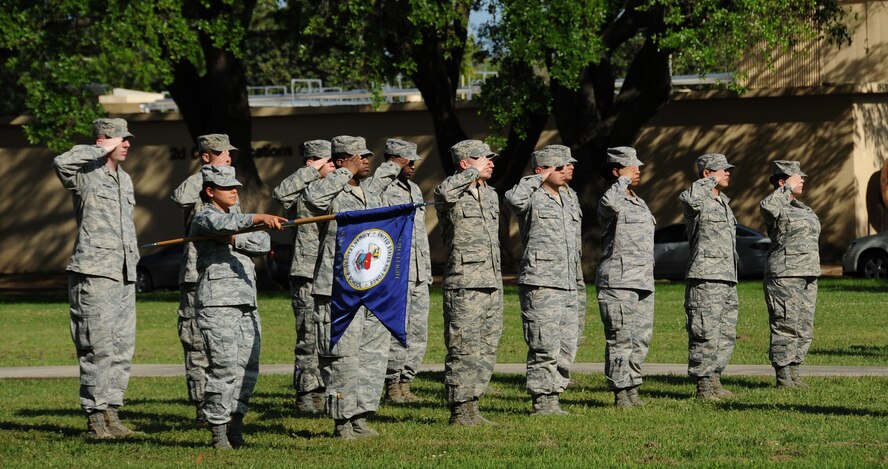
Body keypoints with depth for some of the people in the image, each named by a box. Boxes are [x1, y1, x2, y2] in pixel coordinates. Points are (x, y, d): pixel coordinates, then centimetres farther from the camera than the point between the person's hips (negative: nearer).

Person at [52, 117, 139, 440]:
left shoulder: (124, 179, 20)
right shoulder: (85, 175, -5)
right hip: (94, 273, -8)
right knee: (99, 347, -8)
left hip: (124, 276, 8)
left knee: (123, 347, 6)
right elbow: (61, 162, -29)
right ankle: (95, 417, -5)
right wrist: (103, 150, -20)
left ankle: (112, 411, 12)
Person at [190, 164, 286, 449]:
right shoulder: (204, 218, 0)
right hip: (218, 304, -8)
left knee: (248, 367, 4)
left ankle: (236, 428, 11)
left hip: (247, 303, 8)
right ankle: (219, 433, -8)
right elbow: (224, 224, -24)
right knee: (225, 367, -12)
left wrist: (234, 239, -9)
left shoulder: (237, 219, 23)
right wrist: (259, 219, -38)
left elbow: (263, 243, 7)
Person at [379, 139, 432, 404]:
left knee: (418, 333, 7)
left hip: (419, 275, 8)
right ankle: (392, 386, -2)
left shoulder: (415, 190, 20)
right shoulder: (382, 190, -7)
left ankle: (406, 383, 13)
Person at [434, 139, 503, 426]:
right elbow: (445, 192, -34)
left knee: (487, 349, 9)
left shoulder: (491, 195, 18)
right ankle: (459, 412, -2)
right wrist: (475, 172, -21)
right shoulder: (451, 194, -7)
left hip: (492, 283, 8)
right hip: (464, 284, -8)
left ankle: (471, 407, 16)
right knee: (464, 349, -7)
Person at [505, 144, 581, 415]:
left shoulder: (568, 201, 19)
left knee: (567, 348, 9)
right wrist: (540, 179, -19)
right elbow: (513, 198, -32)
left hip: (567, 288, 8)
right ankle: (542, 402, -4)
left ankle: (553, 398, 16)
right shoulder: (532, 198, -6)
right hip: (540, 285, -8)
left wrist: (577, 284, 26)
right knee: (546, 347, -9)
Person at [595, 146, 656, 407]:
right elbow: (610, 203, -34)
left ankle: (632, 390, 14)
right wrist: (624, 180, -17)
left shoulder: (640, 203, 21)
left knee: (641, 339, 8)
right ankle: (620, 393, -6)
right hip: (618, 282, -9)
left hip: (643, 283, 9)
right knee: (620, 340, -8)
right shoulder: (610, 201, -7)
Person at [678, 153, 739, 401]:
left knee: (726, 335, 12)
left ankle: (715, 381, 20)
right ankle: (703, 387, -6)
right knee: (706, 335, -9)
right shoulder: (698, 202, -8)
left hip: (727, 280, 9)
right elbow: (688, 197, -35)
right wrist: (711, 181, -18)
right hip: (705, 279, -9)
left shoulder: (724, 202, 20)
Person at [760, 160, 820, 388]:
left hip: (806, 278, 9)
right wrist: (788, 189, -23)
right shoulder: (777, 207, -9)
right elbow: (767, 207, -35)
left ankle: (793, 373, 15)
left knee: (804, 330, 9)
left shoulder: (801, 209, 20)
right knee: (786, 327, -9)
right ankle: (783, 378, -6)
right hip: (784, 275, -9)